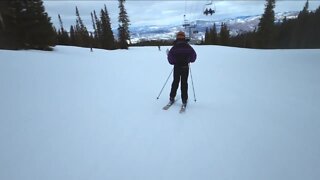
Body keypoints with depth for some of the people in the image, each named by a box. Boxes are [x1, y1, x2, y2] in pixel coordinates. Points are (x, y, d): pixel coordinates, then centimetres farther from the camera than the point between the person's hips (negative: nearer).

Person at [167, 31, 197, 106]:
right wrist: (190, 60, 19)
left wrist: (172, 62, 7)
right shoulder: (188, 46, -3)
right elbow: (194, 55, 3)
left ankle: (172, 98, 17)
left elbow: (170, 56, -9)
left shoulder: (174, 47, -6)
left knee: (175, 82, 13)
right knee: (184, 83, 6)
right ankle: (184, 100, 7)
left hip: (177, 67, 0)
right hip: (185, 67, 0)